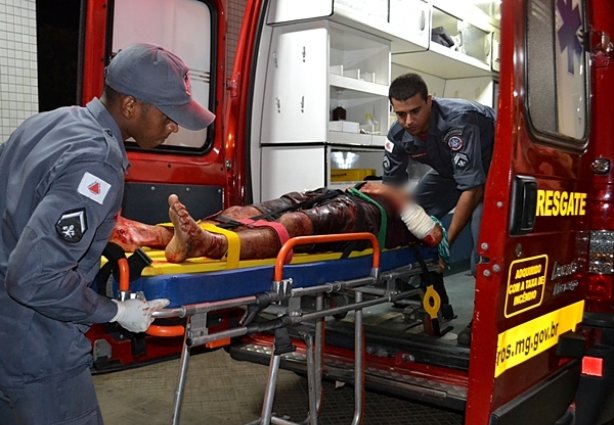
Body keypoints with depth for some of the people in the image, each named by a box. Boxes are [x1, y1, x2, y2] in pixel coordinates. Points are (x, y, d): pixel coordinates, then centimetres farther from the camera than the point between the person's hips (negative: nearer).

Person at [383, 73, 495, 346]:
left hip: (491, 163, -7)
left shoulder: (457, 121, -39)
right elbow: (392, 186, -8)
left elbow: (472, 188, -39)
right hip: (450, 167, 7)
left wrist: (446, 241, -37)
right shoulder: (398, 135, -19)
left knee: (482, 225, -31)